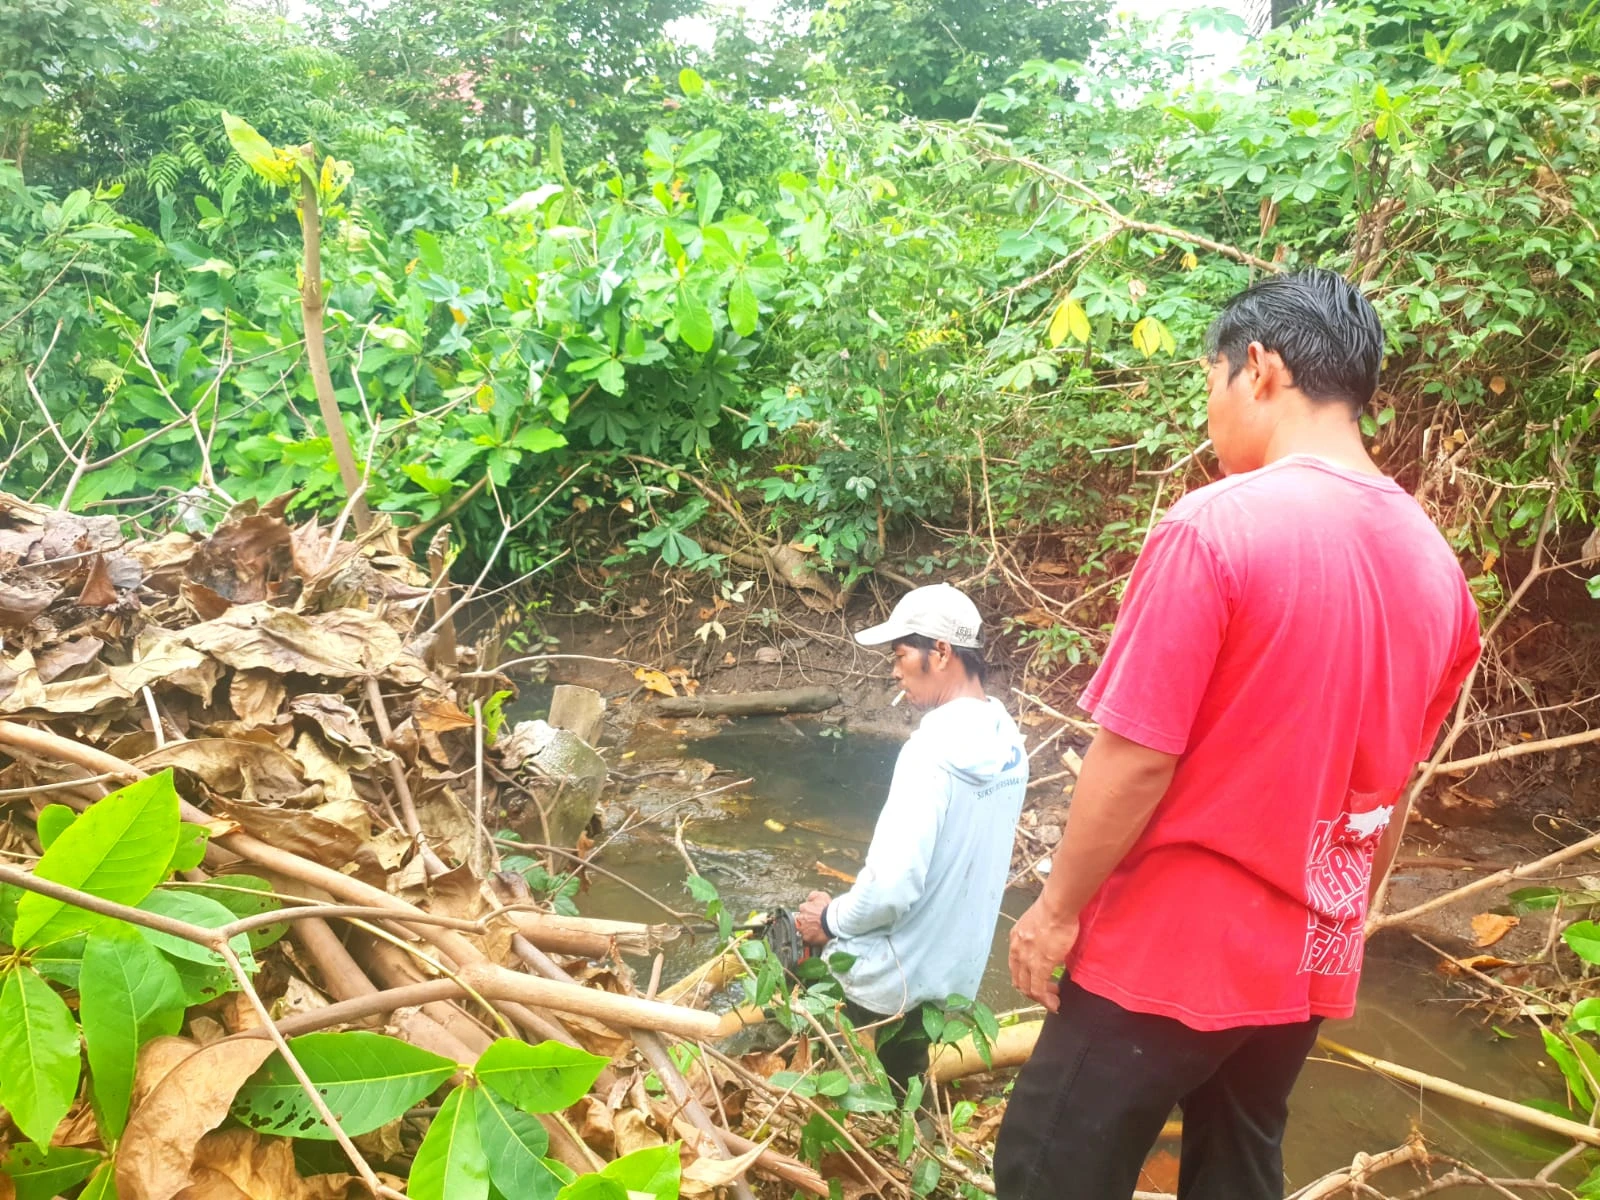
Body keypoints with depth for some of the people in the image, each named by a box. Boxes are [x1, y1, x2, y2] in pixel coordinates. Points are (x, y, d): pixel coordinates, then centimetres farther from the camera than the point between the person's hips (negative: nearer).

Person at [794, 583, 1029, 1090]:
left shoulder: (933, 750, -28)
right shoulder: (1006, 741, 0)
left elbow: (892, 885, -32)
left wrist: (832, 920, -11)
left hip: (890, 980, -7)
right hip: (952, 973, 7)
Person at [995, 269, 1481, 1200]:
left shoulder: (1217, 525, -20)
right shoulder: (1436, 562, 3)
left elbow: (1136, 757, -20)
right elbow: (1394, 782, 11)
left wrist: (1057, 909, -8)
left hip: (1173, 948, -7)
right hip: (1310, 960, 7)